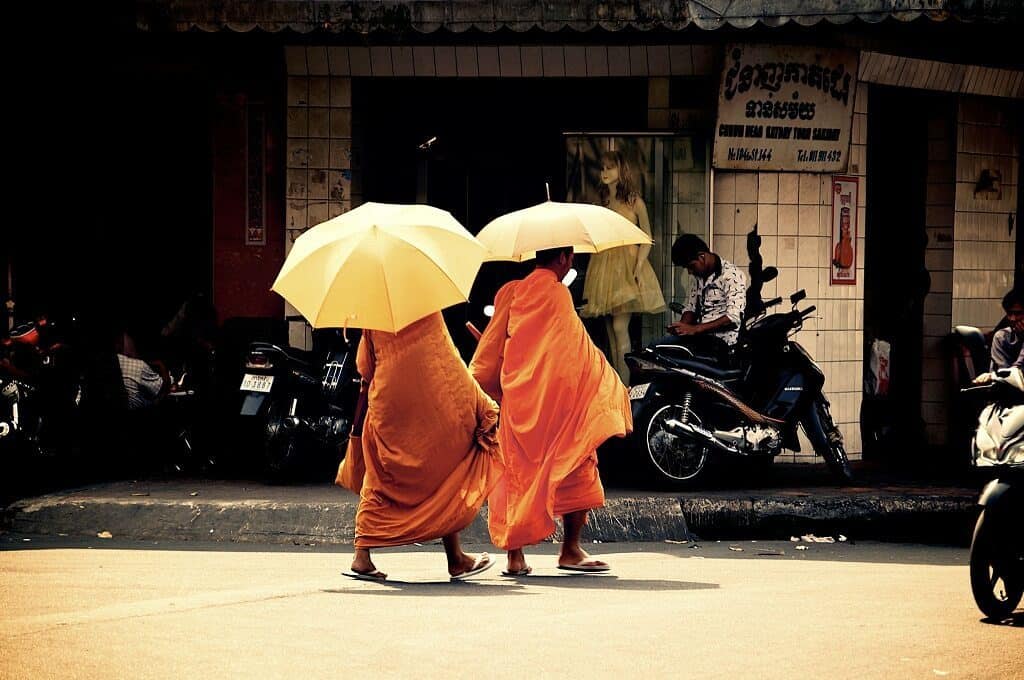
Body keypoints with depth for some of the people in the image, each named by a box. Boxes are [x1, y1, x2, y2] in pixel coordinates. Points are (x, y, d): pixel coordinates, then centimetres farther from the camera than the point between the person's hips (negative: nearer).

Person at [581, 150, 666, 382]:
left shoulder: (634, 202, -1)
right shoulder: (602, 202, 13)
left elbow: (647, 239, -1)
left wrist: (638, 267, -13)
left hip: (627, 268, -5)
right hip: (604, 265, 5)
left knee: (620, 327, -15)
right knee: (610, 330, 4)